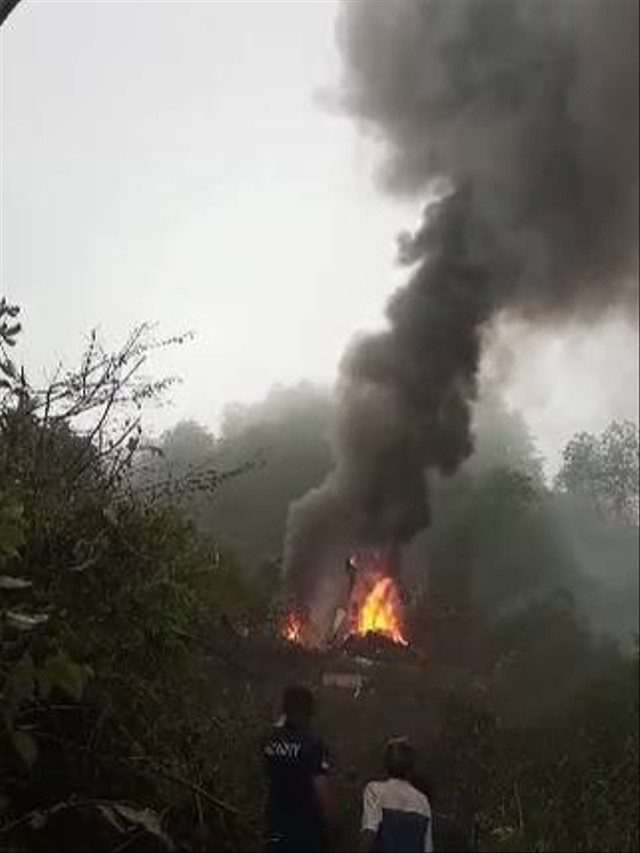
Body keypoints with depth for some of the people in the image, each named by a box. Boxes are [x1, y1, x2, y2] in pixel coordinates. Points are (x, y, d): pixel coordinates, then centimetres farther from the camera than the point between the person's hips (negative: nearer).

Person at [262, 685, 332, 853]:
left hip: (277, 819, 5)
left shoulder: (270, 740, -1)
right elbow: (319, 788, -19)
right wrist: (327, 820, -3)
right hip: (307, 821, -5)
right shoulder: (311, 743, -19)